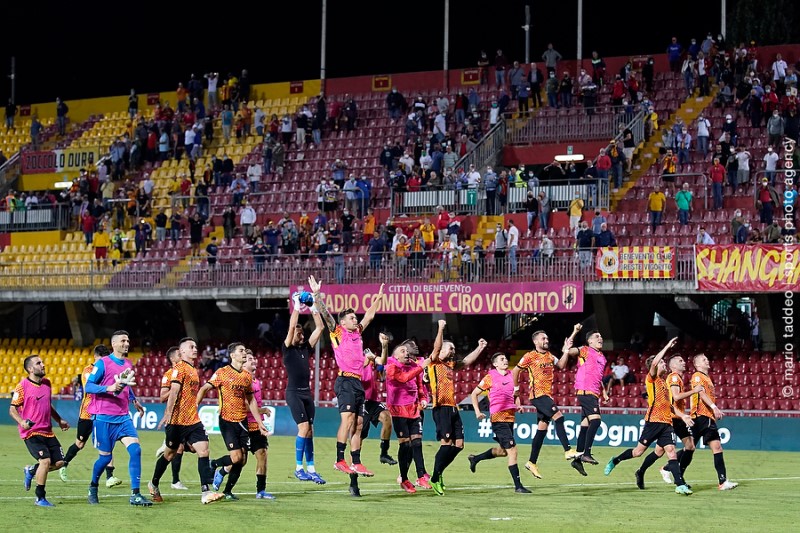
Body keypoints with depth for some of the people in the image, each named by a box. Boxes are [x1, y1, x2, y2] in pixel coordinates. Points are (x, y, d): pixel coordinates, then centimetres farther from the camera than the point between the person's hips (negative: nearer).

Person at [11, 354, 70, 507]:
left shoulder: (47, 383, 12)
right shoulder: (22, 386, -9)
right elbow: (12, 409, -6)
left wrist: (59, 420, 26)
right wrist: (21, 422, -23)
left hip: (47, 431, 7)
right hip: (31, 432, -7)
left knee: (59, 462, 2)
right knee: (46, 460, -20)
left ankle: (31, 471, 28)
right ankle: (40, 498, -8)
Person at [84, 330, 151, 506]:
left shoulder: (128, 364, 12)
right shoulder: (103, 363, -8)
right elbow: (88, 386, -12)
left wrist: (134, 400, 22)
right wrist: (109, 388, -25)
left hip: (123, 417, 5)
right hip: (103, 418, -5)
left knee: (135, 450, -12)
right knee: (105, 457, 1)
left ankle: (135, 494, -11)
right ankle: (93, 488, 29)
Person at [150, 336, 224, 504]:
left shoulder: (193, 370, 17)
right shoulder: (180, 368, -9)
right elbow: (173, 391, -20)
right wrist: (168, 413, -28)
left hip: (193, 420, 7)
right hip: (178, 421, -7)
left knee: (203, 450, -8)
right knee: (170, 453, 7)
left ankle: (206, 492, -16)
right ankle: (154, 485, 29)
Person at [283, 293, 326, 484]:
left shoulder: (306, 348, 14)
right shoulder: (288, 348, -2)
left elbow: (320, 328, 13)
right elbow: (292, 326, -14)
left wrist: (314, 308, 9)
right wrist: (297, 306, -10)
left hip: (307, 392, 7)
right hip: (294, 393, -6)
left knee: (309, 430, 5)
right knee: (304, 427, -13)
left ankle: (310, 469, 7)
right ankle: (299, 468, -6)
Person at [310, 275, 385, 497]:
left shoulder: (357, 332, 21)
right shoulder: (337, 332, 4)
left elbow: (369, 316, 36)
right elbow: (324, 313, -7)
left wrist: (378, 298, 41)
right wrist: (316, 294, -15)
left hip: (358, 382, 8)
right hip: (346, 381, -8)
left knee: (357, 424, 5)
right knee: (348, 418, -21)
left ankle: (355, 463, 6)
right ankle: (340, 460, -25)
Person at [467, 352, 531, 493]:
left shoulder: (511, 375, 11)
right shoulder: (490, 377, -4)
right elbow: (474, 394, 4)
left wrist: (518, 405, 8)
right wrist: (477, 412, -5)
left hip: (510, 417, 7)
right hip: (498, 417, -7)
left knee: (503, 451, 18)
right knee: (512, 450, -13)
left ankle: (475, 459, 40)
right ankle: (518, 486, -9)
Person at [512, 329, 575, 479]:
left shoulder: (549, 356, 15)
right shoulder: (530, 356, -5)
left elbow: (561, 365, 11)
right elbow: (515, 371, 1)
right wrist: (516, 389, 4)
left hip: (547, 395, 8)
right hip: (537, 395, -8)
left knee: (542, 429, 9)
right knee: (558, 417, -23)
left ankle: (532, 463, 15)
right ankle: (568, 451, -26)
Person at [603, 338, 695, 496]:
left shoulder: (664, 382, 20)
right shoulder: (651, 379, 0)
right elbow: (654, 363, -20)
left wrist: (682, 416, 19)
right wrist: (667, 347, -17)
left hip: (666, 422, 6)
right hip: (653, 420, -6)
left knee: (671, 451, -6)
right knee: (638, 451, 0)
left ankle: (680, 485, -13)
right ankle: (615, 461, 24)